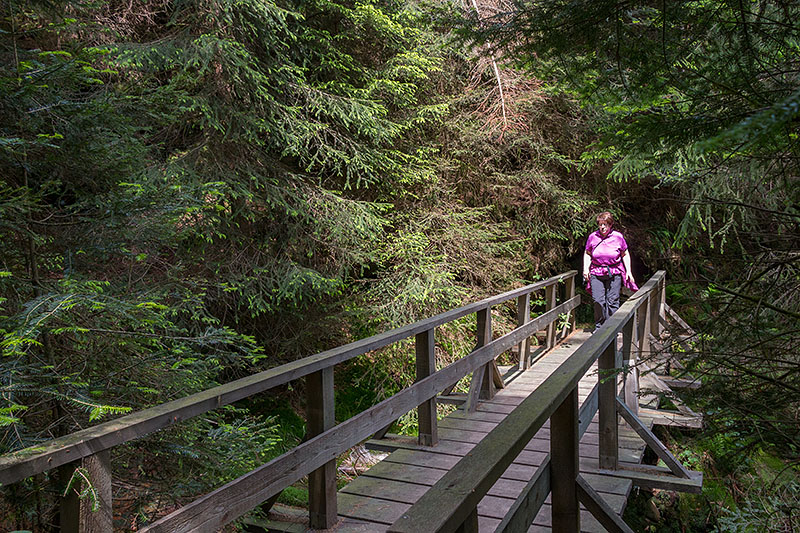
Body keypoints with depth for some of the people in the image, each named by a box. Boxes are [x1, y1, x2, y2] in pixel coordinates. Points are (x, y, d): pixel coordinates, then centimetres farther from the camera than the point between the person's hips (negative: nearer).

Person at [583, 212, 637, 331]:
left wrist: (628, 271, 5)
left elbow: (625, 254, 10)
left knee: (612, 301, -2)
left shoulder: (618, 237, 0)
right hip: (596, 274, 1)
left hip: (614, 273, -1)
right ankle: (599, 327, 9)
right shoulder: (592, 237, 3)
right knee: (598, 301, -5)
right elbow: (588, 254, 16)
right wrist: (586, 269, 4)